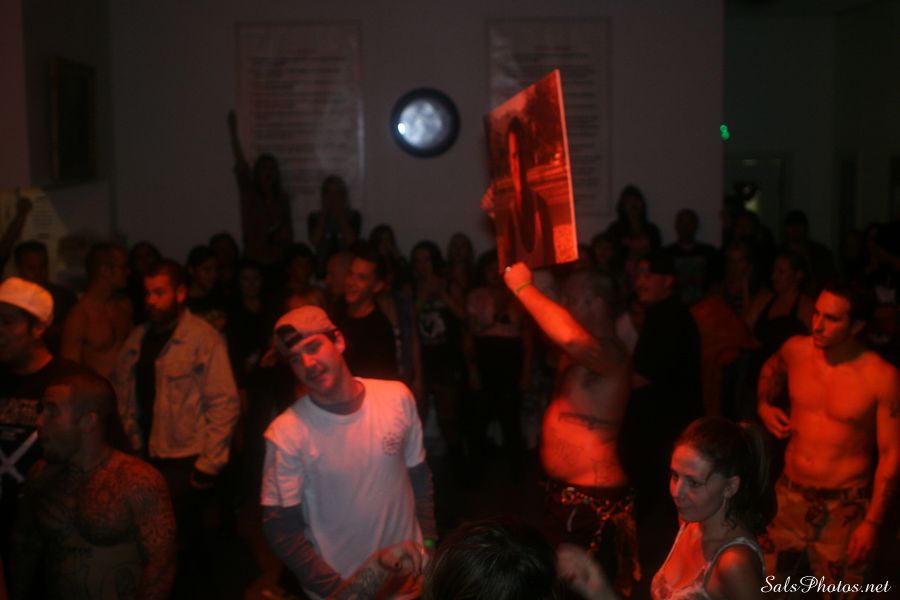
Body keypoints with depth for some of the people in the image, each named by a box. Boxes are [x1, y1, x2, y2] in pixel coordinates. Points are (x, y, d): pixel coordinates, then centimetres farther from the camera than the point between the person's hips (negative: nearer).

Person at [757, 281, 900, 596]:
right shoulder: (796, 350, -4)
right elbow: (771, 368, 22)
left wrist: (873, 523, -14)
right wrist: (764, 405, 5)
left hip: (845, 506, -4)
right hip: (790, 496, 4)